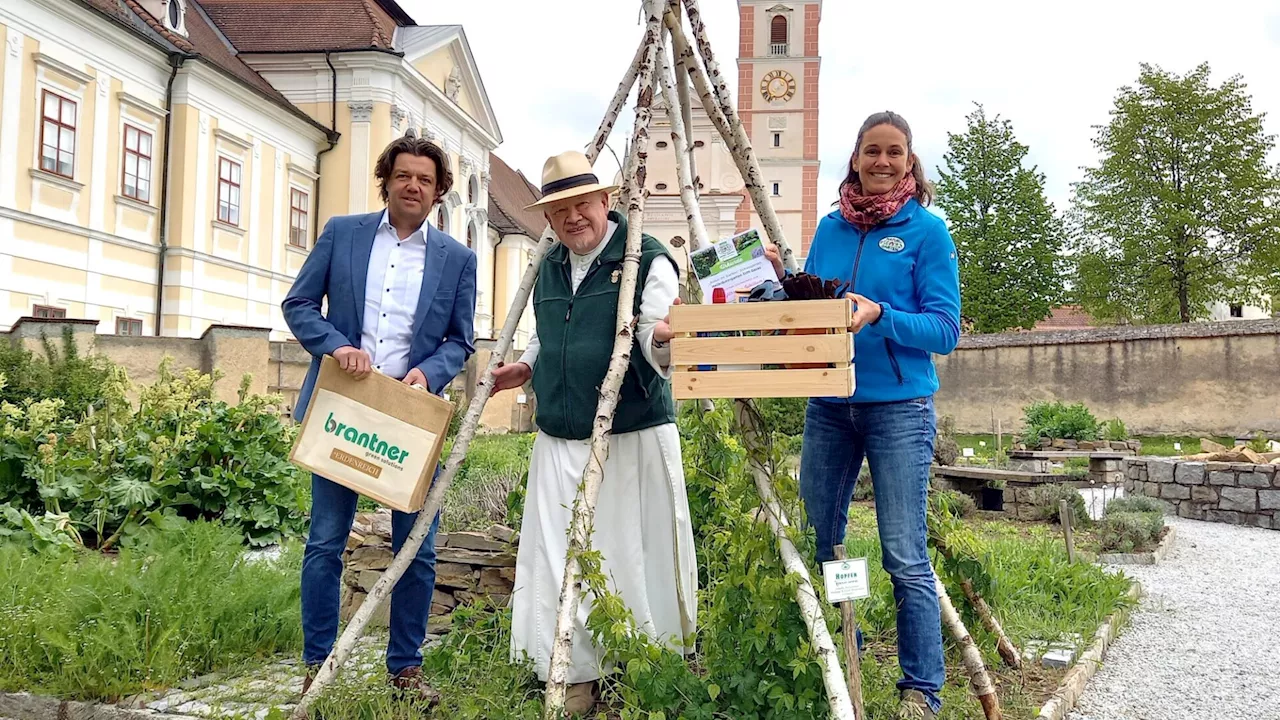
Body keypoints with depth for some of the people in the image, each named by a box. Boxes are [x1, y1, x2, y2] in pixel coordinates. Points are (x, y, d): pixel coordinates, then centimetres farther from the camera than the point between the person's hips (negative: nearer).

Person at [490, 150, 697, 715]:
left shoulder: (647, 259, -5)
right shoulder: (549, 268, 15)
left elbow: (656, 347, -16)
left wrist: (665, 337, -37)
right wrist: (526, 367, 13)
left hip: (633, 439, -6)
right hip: (558, 442, 6)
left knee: (634, 561, -1)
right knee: (557, 562, 5)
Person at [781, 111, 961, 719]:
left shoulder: (927, 230, -3)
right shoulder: (830, 227, 11)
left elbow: (945, 328, -8)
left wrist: (880, 316, -23)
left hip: (898, 407, -5)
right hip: (828, 404, 5)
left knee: (905, 558, -3)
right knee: (816, 541, 11)